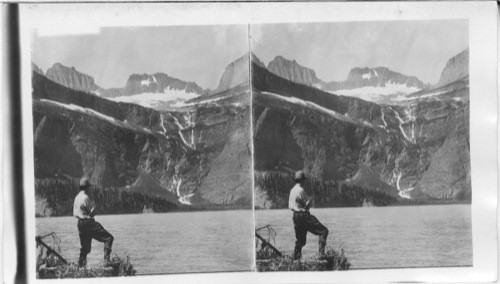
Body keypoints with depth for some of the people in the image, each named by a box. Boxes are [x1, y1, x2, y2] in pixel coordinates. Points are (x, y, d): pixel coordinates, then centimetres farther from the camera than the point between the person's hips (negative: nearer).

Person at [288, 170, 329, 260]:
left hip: (296, 216, 9)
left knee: (300, 239, 19)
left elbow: (290, 206, 21)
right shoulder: (301, 190, -14)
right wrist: (311, 199, 8)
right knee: (323, 231, -8)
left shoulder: (292, 190, 14)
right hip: (303, 216, -9)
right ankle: (321, 254, -17)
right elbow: (310, 203, -12)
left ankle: (296, 258, 19)